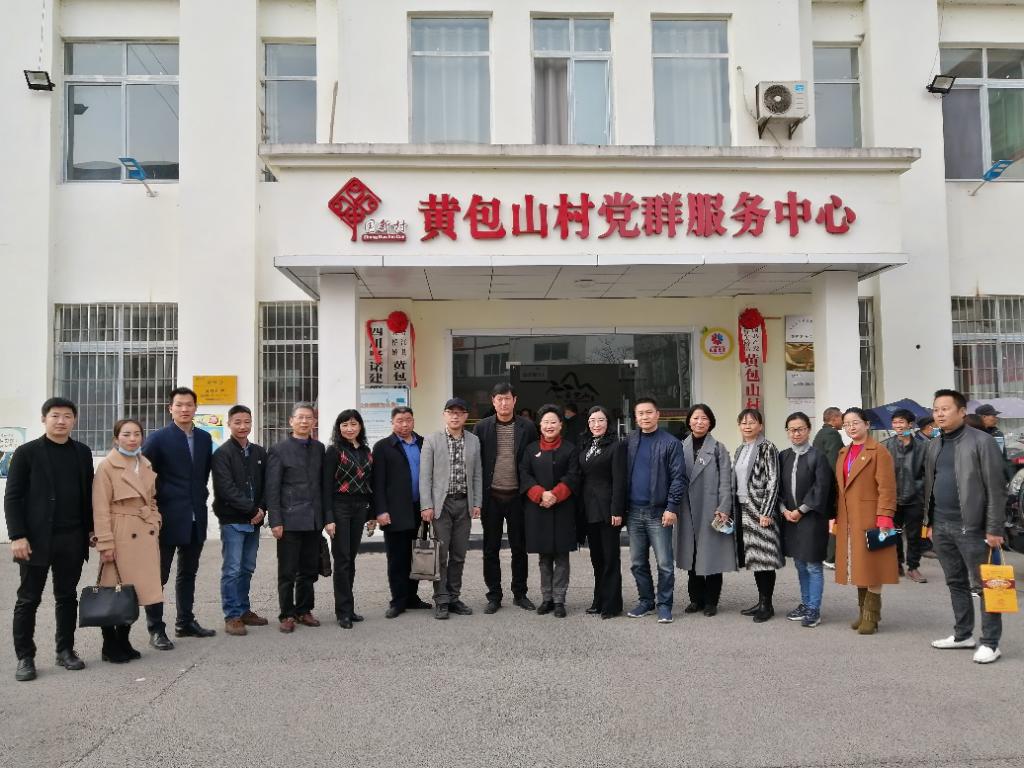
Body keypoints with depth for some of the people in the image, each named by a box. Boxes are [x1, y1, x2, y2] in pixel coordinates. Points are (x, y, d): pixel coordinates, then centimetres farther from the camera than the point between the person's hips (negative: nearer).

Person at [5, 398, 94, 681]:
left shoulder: (82, 452, 9)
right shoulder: (27, 452, -2)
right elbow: (12, 497, -5)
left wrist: (91, 529, 6)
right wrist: (17, 536, -12)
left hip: (72, 539, 3)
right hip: (36, 539, -3)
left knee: (67, 597, 11)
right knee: (28, 600, 4)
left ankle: (65, 650, 21)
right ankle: (25, 657, 14)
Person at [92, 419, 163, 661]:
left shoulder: (147, 466, 12)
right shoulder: (107, 466, -6)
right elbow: (100, 508, -10)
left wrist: (155, 527, 11)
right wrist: (105, 543, -14)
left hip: (146, 537, 6)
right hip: (121, 537, -6)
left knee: (135, 591, 9)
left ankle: (124, 641, 21)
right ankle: (109, 646, 12)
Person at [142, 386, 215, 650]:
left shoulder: (205, 438, 9)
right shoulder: (158, 438, -7)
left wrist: (201, 496, 11)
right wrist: (153, 506, -7)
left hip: (196, 516, 6)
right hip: (168, 516, -5)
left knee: (188, 573, 15)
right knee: (159, 574, 2)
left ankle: (185, 623, 25)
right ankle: (156, 629, 8)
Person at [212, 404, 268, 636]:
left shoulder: (259, 452, 11)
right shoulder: (222, 454, -5)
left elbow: (266, 485, 11)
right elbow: (227, 489, -14)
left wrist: (262, 509, -5)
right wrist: (253, 509, -15)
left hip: (254, 521, 5)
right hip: (232, 520, -5)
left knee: (248, 569, 12)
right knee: (232, 570, -3)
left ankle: (244, 610, 22)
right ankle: (232, 616, 4)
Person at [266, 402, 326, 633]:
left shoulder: (319, 448, 10)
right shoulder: (279, 450, -3)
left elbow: (322, 483, 11)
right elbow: (272, 489, -5)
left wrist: (324, 515, 6)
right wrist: (275, 521, -10)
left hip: (314, 520, 4)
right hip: (290, 520, -4)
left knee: (309, 570, 11)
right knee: (287, 572, 3)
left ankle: (304, 611, 24)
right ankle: (287, 615, 13)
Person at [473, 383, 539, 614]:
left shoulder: (527, 427, 0)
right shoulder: (482, 427, 1)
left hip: (517, 497, 0)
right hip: (491, 497, 0)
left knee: (519, 548, 9)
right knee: (491, 549, 7)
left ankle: (520, 594, 22)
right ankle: (494, 596, 18)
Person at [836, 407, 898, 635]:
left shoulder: (878, 451, -7)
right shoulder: (843, 453, 16)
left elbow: (887, 488, -13)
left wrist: (884, 519, -20)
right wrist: (836, 517, 13)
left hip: (869, 518, -7)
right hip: (847, 520, 7)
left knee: (871, 566, -2)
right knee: (857, 567, 11)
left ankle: (872, 616, 5)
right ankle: (864, 612, 20)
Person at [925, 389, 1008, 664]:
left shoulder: (981, 441, -7)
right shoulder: (934, 446, 13)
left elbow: (996, 488, -10)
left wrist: (994, 529, -13)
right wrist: (930, 522, 13)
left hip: (971, 527, -6)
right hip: (941, 527, 7)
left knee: (983, 586, 1)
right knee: (956, 582, 15)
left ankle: (990, 643, 8)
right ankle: (963, 634, 25)